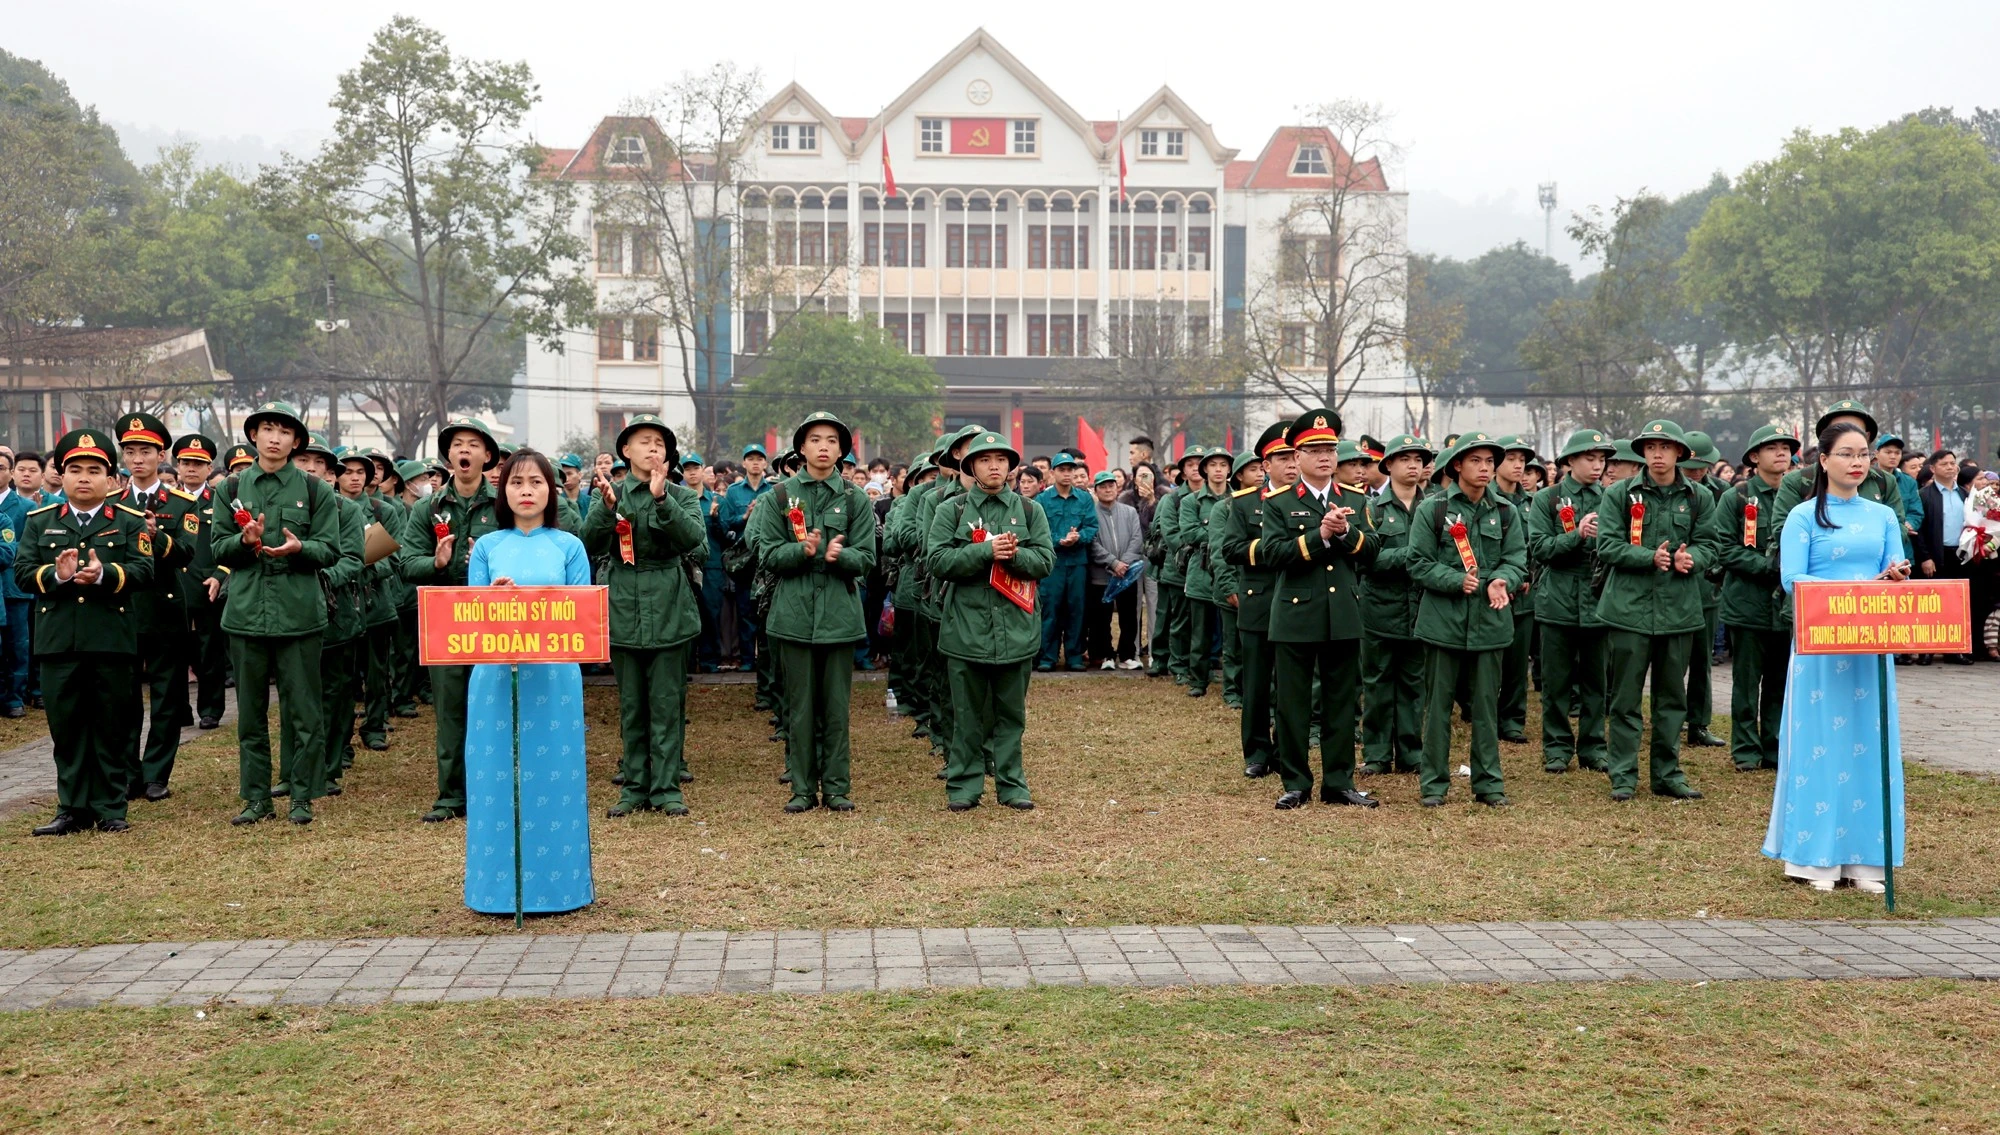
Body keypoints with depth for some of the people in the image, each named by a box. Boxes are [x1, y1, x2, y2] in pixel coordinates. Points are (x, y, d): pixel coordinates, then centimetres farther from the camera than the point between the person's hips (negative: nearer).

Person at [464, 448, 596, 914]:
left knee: (556, 774, 1)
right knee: (497, 776, 3)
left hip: (554, 675, -1)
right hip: (496, 675, 1)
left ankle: (562, 880, 11)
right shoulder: (487, 547, 10)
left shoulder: (568, 546, 6)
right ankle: (501, 885, 12)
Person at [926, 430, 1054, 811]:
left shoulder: (1029, 510, 8)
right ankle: (964, 784, 14)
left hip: (1016, 627, 2)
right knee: (968, 713, 5)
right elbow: (938, 561, -8)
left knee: (1011, 712, 8)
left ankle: (1012, 783, 17)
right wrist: (987, 551, -17)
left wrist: (1014, 554, -17)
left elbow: (1045, 561, 1)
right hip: (966, 627, -1)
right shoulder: (951, 511, 3)